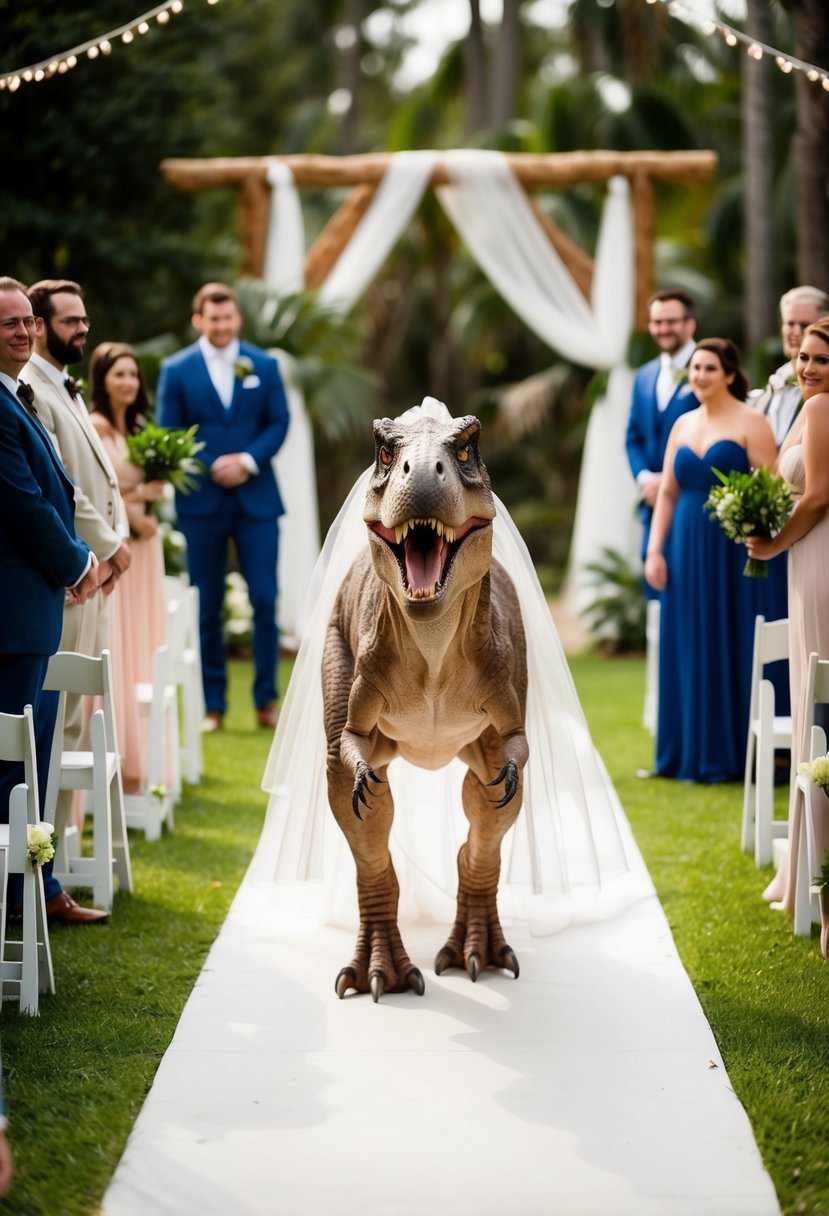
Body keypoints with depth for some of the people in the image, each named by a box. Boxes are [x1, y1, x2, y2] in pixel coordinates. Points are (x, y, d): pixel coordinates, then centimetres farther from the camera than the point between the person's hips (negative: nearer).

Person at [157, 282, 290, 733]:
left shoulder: (264, 365, 7)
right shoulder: (176, 370, 3)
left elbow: (279, 422, 4)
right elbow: (168, 435, 1)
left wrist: (248, 461, -13)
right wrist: (211, 470, -13)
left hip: (256, 498, 1)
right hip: (202, 502, -1)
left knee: (264, 601, -4)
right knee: (206, 607, 4)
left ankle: (266, 700, 7)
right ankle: (212, 705, 11)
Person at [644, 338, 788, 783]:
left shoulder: (750, 422, -4)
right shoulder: (683, 425, 14)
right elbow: (668, 493, 13)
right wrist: (655, 550, 6)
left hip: (736, 553, -6)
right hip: (688, 554, 6)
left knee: (737, 649, -1)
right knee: (691, 651, 7)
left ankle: (736, 754, 4)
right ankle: (695, 752, 15)